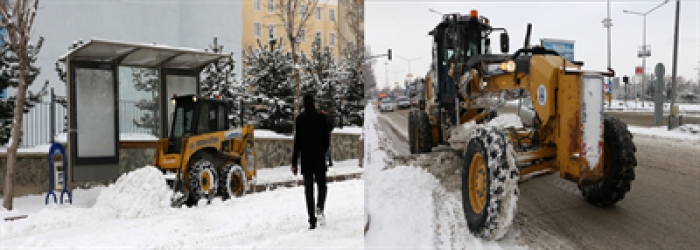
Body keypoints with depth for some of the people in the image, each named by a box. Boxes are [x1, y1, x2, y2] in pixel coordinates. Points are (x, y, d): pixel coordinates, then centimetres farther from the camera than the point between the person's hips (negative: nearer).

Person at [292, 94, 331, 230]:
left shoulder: (300, 119, -5)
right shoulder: (322, 117, -1)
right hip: (320, 158, 1)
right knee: (322, 185, 18)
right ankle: (320, 207, -7)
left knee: (309, 188, 5)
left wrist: (294, 162, -3)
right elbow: (327, 138, 4)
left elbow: (297, 142, -7)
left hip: (306, 159, -1)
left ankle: (312, 220, 3)